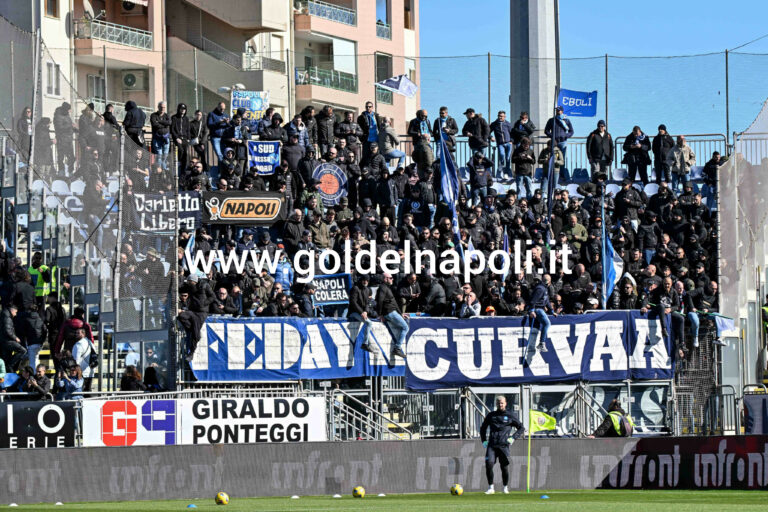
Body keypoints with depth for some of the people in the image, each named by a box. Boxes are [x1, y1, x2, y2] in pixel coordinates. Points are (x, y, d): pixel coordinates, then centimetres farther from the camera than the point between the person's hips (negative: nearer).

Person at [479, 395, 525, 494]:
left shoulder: (510, 415, 6)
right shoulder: (491, 415, 14)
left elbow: (521, 428, 11)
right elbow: (483, 428, 26)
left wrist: (513, 438, -2)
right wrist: (484, 440, 14)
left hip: (504, 445, -2)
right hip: (491, 445, 2)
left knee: (504, 467, -2)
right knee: (489, 464, -15)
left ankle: (506, 487, 16)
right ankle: (491, 487, -6)